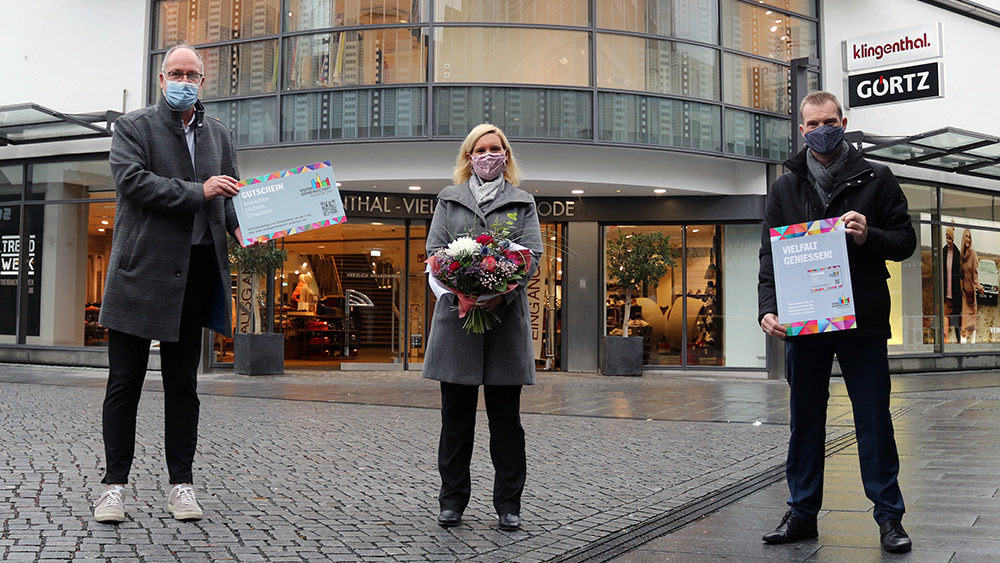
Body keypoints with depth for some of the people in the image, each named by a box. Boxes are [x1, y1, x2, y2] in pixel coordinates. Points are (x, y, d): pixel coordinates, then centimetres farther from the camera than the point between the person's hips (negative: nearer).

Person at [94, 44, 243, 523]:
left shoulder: (220, 136, 16)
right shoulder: (133, 126, 3)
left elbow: (229, 194, 16)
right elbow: (131, 179, -12)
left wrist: (240, 226, -5)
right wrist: (197, 192, -18)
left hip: (193, 274, 4)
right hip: (140, 270, -3)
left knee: (183, 385, 9)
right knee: (124, 383, 2)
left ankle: (180, 484, 15)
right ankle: (114, 485, 11)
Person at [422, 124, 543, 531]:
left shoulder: (523, 202, 13)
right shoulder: (449, 199, 16)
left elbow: (533, 253, 2)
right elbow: (434, 250, 6)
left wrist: (502, 293, -15)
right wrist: (458, 290, -13)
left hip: (506, 313, 0)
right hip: (457, 311, 1)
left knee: (505, 415, 3)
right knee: (456, 413, 4)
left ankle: (508, 503, 12)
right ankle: (452, 500, 14)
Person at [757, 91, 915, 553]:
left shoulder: (875, 179, 7)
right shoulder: (785, 188, 10)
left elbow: (905, 241, 6)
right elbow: (770, 254, 5)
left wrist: (868, 237, -15)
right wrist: (768, 308, -10)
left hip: (862, 320, -2)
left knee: (874, 420, 3)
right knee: (805, 421, 9)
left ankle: (889, 515, 15)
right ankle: (802, 512, 19)